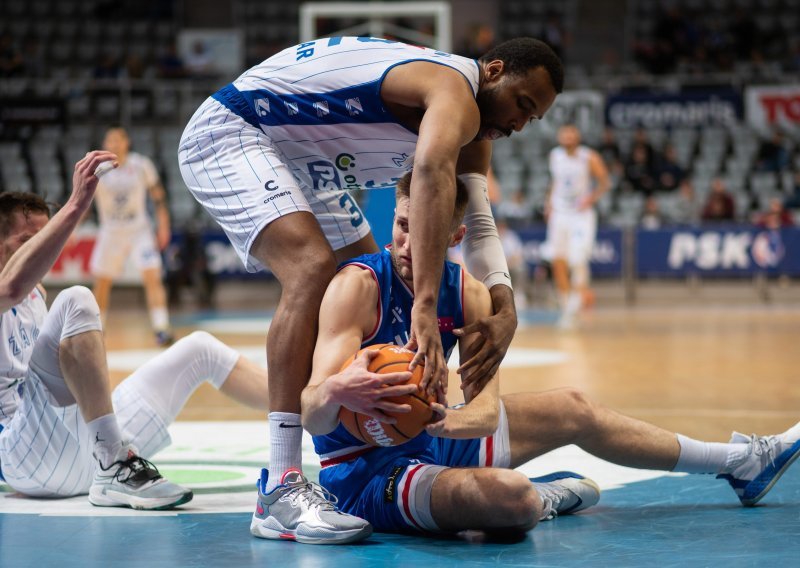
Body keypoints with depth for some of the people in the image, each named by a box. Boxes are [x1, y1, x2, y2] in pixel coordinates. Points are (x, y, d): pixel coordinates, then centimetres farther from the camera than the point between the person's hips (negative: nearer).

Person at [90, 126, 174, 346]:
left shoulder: (141, 165, -9)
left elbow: (158, 195, 1)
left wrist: (163, 227, 0)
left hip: (139, 230, -1)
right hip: (110, 232, 2)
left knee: (152, 276, -16)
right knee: (102, 282, 9)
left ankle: (161, 328, -18)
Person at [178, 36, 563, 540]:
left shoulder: (471, 126, 8)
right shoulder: (456, 90, -24)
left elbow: (476, 221, -3)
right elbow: (433, 173, -44)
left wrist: (505, 308, -22)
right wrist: (426, 305, -54)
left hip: (298, 161, 11)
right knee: (313, 268, -31)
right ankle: (280, 489, -34)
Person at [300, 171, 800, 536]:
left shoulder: (469, 294, -4)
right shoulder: (358, 286, -22)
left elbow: (486, 409, -16)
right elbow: (311, 417, -32)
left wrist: (442, 420, -40)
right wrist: (336, 393, -57)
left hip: (428, 437, 8)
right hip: (369, 471, -7)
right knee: (508, 495, -38)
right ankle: (542, 500, 2)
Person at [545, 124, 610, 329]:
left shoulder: (589, 158, -8)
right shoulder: (555, 155, 6)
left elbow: (605, 182, -3)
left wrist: (592, 197, -18)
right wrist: (549, 202, 10)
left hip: (582, 214, -4)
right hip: (560, 214, 4)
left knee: (578, 262, -13)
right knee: (558, 260, -4)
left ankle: (575, 306, -1)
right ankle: (566, 304, 6)